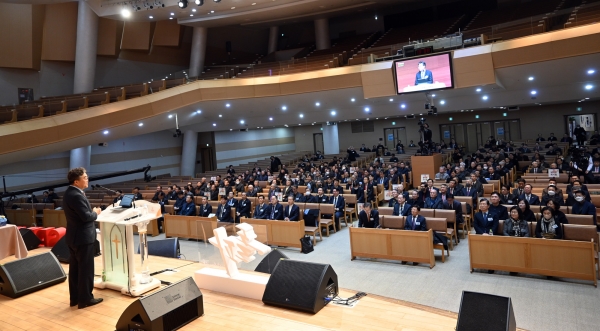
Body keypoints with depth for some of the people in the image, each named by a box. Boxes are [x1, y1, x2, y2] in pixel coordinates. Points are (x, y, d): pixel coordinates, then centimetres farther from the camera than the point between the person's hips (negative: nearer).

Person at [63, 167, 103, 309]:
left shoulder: (69, 192, 9)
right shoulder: (77, 195, -23)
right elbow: (86, 217, -25)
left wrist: (91, 211, 4)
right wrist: (96, 212, -8)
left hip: (74, 236, 10)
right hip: (83, 237, -10)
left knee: (75, 268, 16)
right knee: (86, 269, 1)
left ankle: (75, 298, 25)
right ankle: (85, 299, 11)